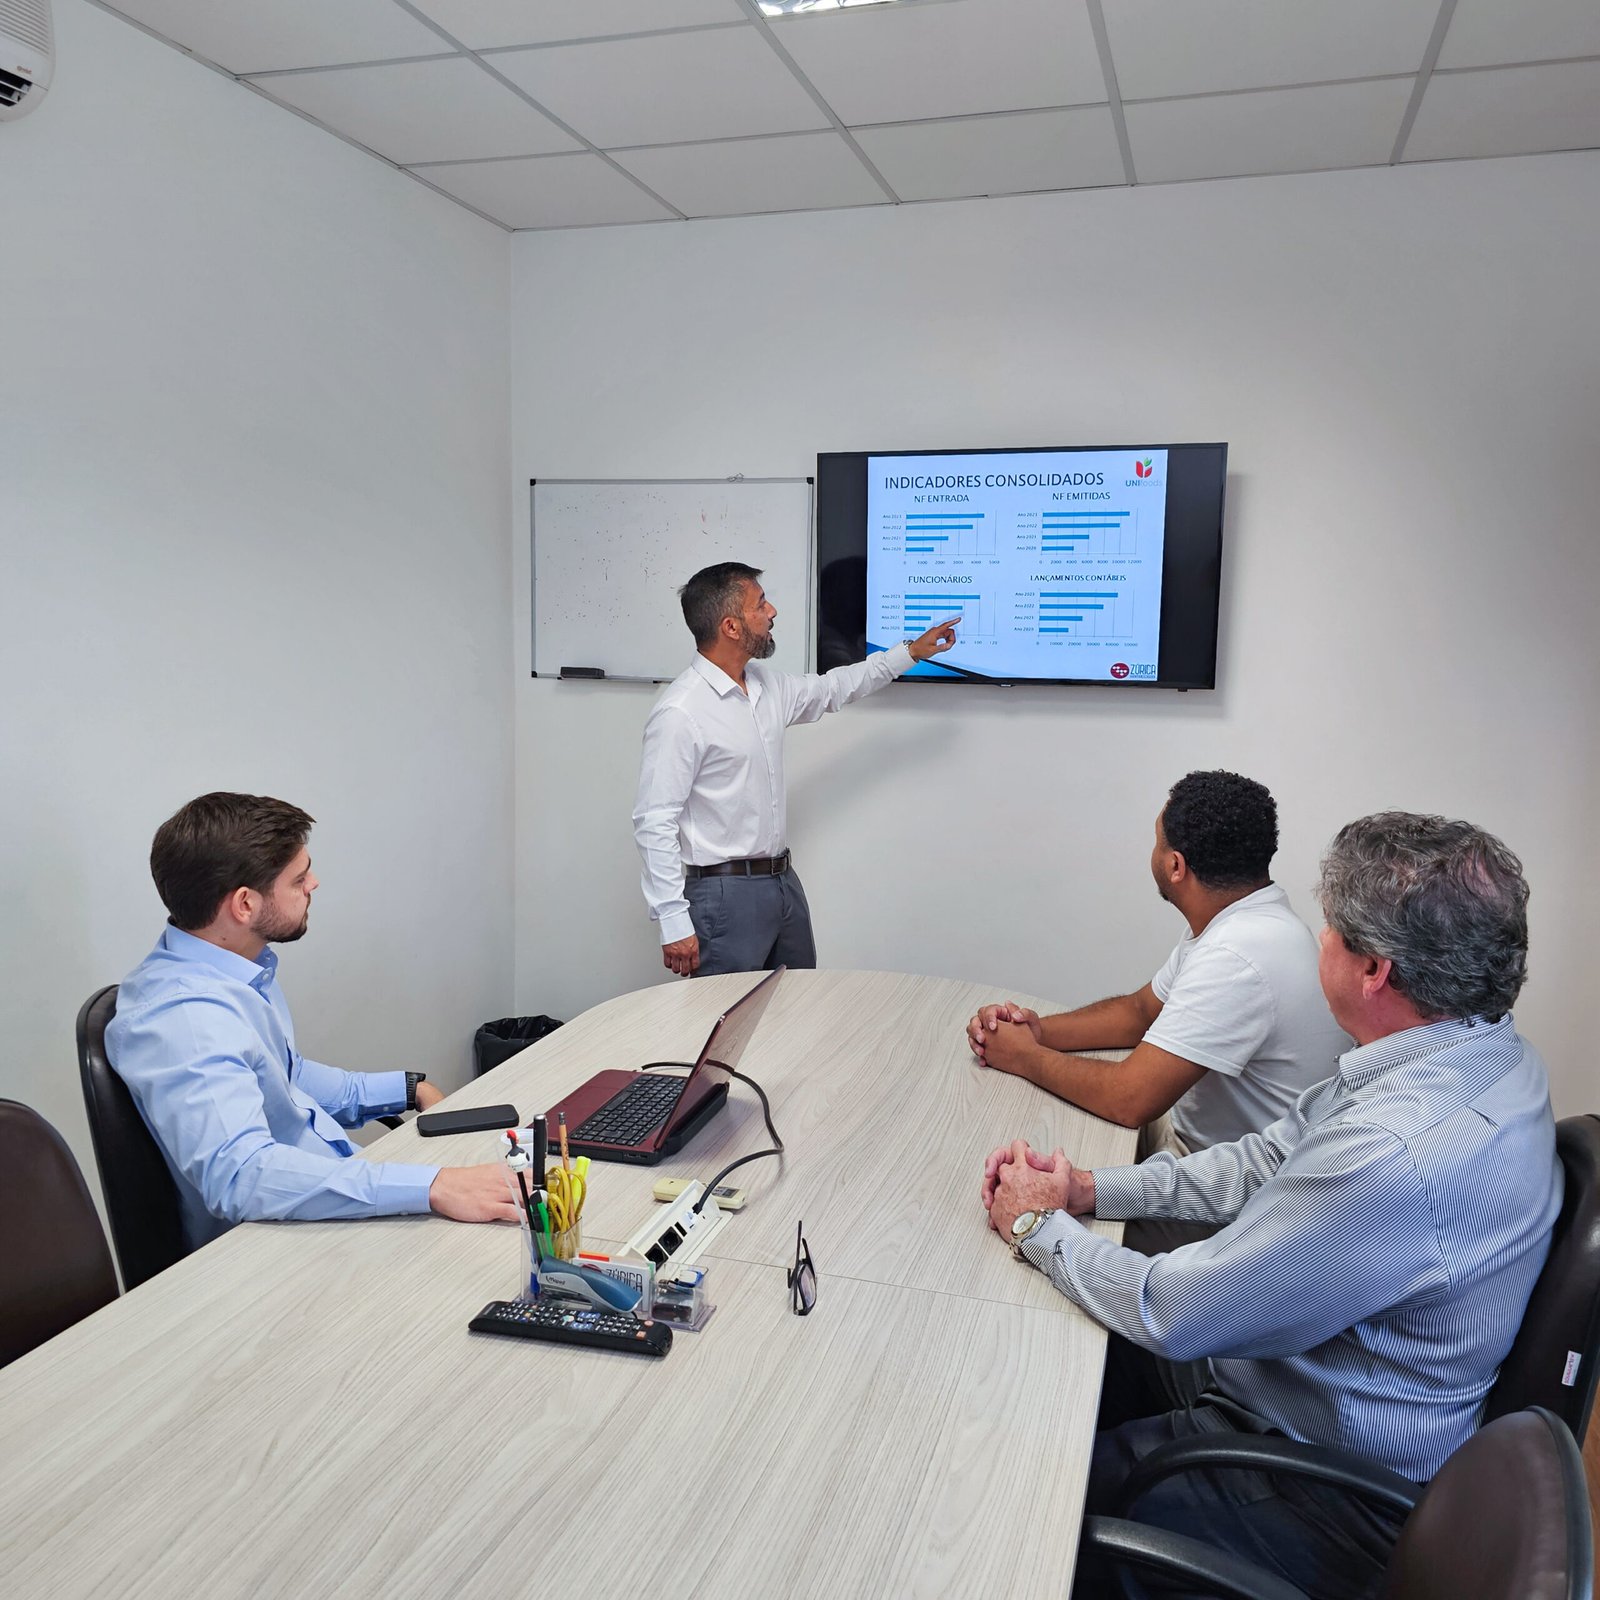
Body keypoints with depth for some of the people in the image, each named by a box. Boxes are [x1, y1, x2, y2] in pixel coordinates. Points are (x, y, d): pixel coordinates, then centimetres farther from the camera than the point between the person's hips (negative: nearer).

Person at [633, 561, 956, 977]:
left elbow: (830, 689, 26)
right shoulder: (680, 712, -18)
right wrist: (674, 923, -21)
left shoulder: (766, 685, 6)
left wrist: (910, 652, 27)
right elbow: (655, 823, -18)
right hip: (725, 892, -8)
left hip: (785, 880, 8)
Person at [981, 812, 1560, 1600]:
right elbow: (1272, 1157, 3)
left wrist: (1039, 1227, -10)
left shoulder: (1396, 1156, -38)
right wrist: (1089, 1190, -3)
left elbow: (1172, 1314, -28)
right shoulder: (1481, 1050, -6)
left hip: (1331, 1492, -8)